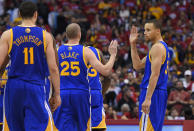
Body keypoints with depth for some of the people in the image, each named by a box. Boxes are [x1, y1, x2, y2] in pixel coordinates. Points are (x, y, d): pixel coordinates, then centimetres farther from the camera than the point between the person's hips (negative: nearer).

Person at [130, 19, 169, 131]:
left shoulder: (157, 47, -12)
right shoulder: (163, 47, 20)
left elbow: (155, 75, -21)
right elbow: (137, 65, 22)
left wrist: (147, 98, -24)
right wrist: (133, 45, 17)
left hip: (153, 93, -10)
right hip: (161, 93, 10)